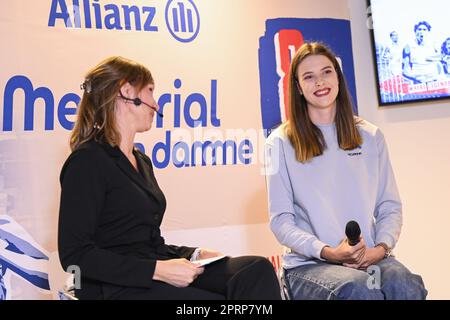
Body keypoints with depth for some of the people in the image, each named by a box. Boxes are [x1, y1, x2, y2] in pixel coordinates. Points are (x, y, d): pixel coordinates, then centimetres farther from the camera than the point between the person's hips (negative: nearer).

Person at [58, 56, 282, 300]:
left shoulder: (142, 162, 19)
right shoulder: (87, 161, -8)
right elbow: (74, 255, -15)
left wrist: (193, 254, 4)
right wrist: (158, 269, -18)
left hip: (154, 276, 8)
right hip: (119, 288, -8)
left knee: (258, 269, -15)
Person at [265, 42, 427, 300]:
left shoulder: (370, 136, 12)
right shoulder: (281, 142, 1)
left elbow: (390, 207, 12)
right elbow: (281, 220, -2)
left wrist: (381, 248, -8)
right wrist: (327, 252, -16)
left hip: (369, 258, 3)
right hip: (309, 264, -3)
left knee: (407, 286, -30)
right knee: (358, 288, -35)